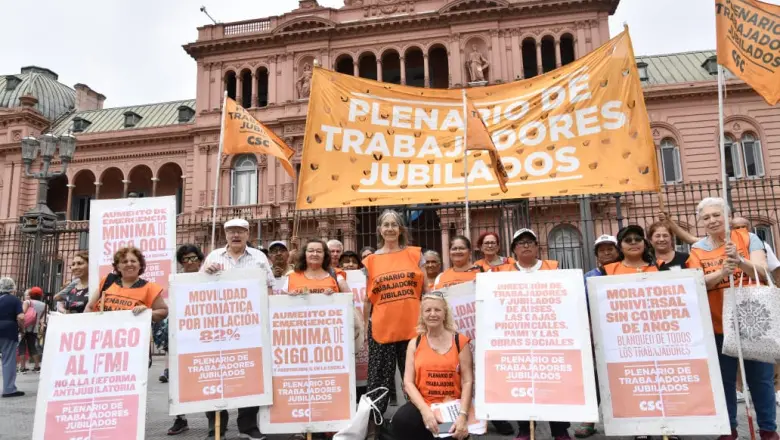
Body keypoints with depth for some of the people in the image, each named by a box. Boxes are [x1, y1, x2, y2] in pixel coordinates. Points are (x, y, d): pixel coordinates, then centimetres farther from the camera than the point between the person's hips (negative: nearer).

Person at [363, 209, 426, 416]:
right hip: (381, 328, 0)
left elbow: (426, 290, 9)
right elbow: (368, 298, 9)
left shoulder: (415, 253, 5)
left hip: (412, 326, 0)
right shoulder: (371, 260, 4)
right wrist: (364, 327, 7)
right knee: (380, 378, 6)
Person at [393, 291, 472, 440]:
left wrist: (463, 414, -17)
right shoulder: (414, 343, 8)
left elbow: (467, 381, -2)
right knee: (400, 420, -30)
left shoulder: (460, 341, 4)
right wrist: (425, 410, -16)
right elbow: (408, 382, 0)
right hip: (422, 404, 2)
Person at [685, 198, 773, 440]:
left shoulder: (747, 237, -2)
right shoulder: (696, 250, 0)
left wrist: (739, 261, -32)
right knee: (725, 378, 8)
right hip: (718, 324, 1)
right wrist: (722, 272, -30)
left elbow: (762, 271, -13)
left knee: (761, 377, 9)